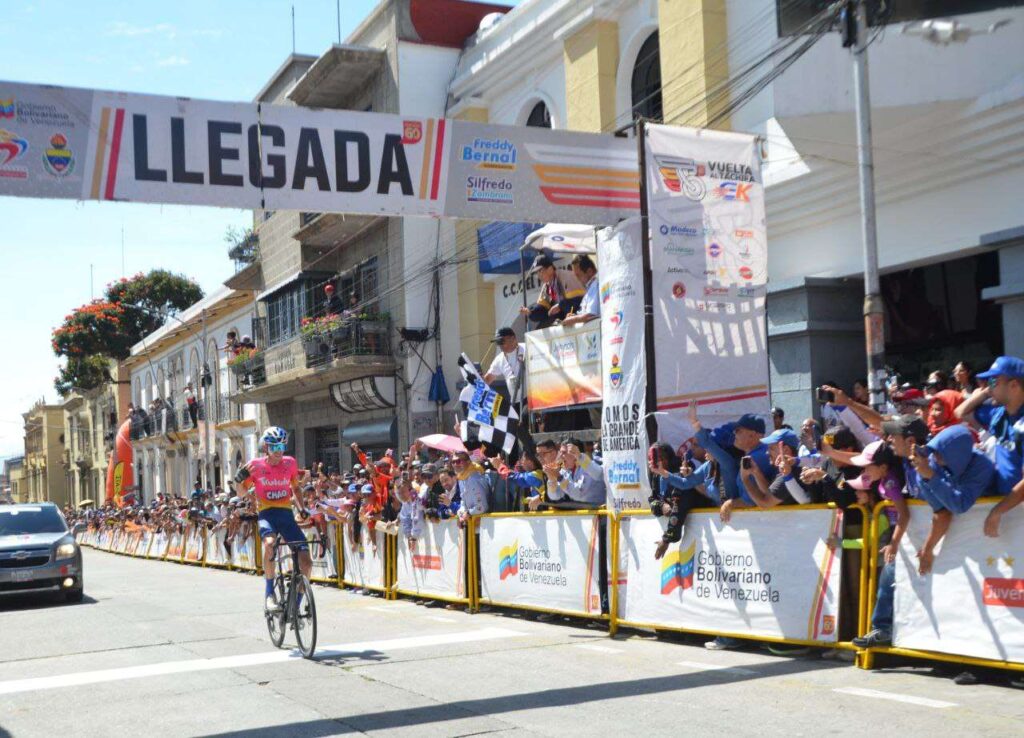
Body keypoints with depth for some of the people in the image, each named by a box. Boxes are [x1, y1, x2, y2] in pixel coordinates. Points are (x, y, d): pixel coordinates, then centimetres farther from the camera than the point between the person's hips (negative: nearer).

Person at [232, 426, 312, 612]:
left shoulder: (290, 463, 3)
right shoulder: (255, 465, -3)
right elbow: (243, 492, 6)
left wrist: (301, 508, 5)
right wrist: (239, 479, -14)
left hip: (286, 514, 3)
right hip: (267, 513, -3)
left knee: (306, 563, -9)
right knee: (269, 543, -37)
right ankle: (269, 593, -22)